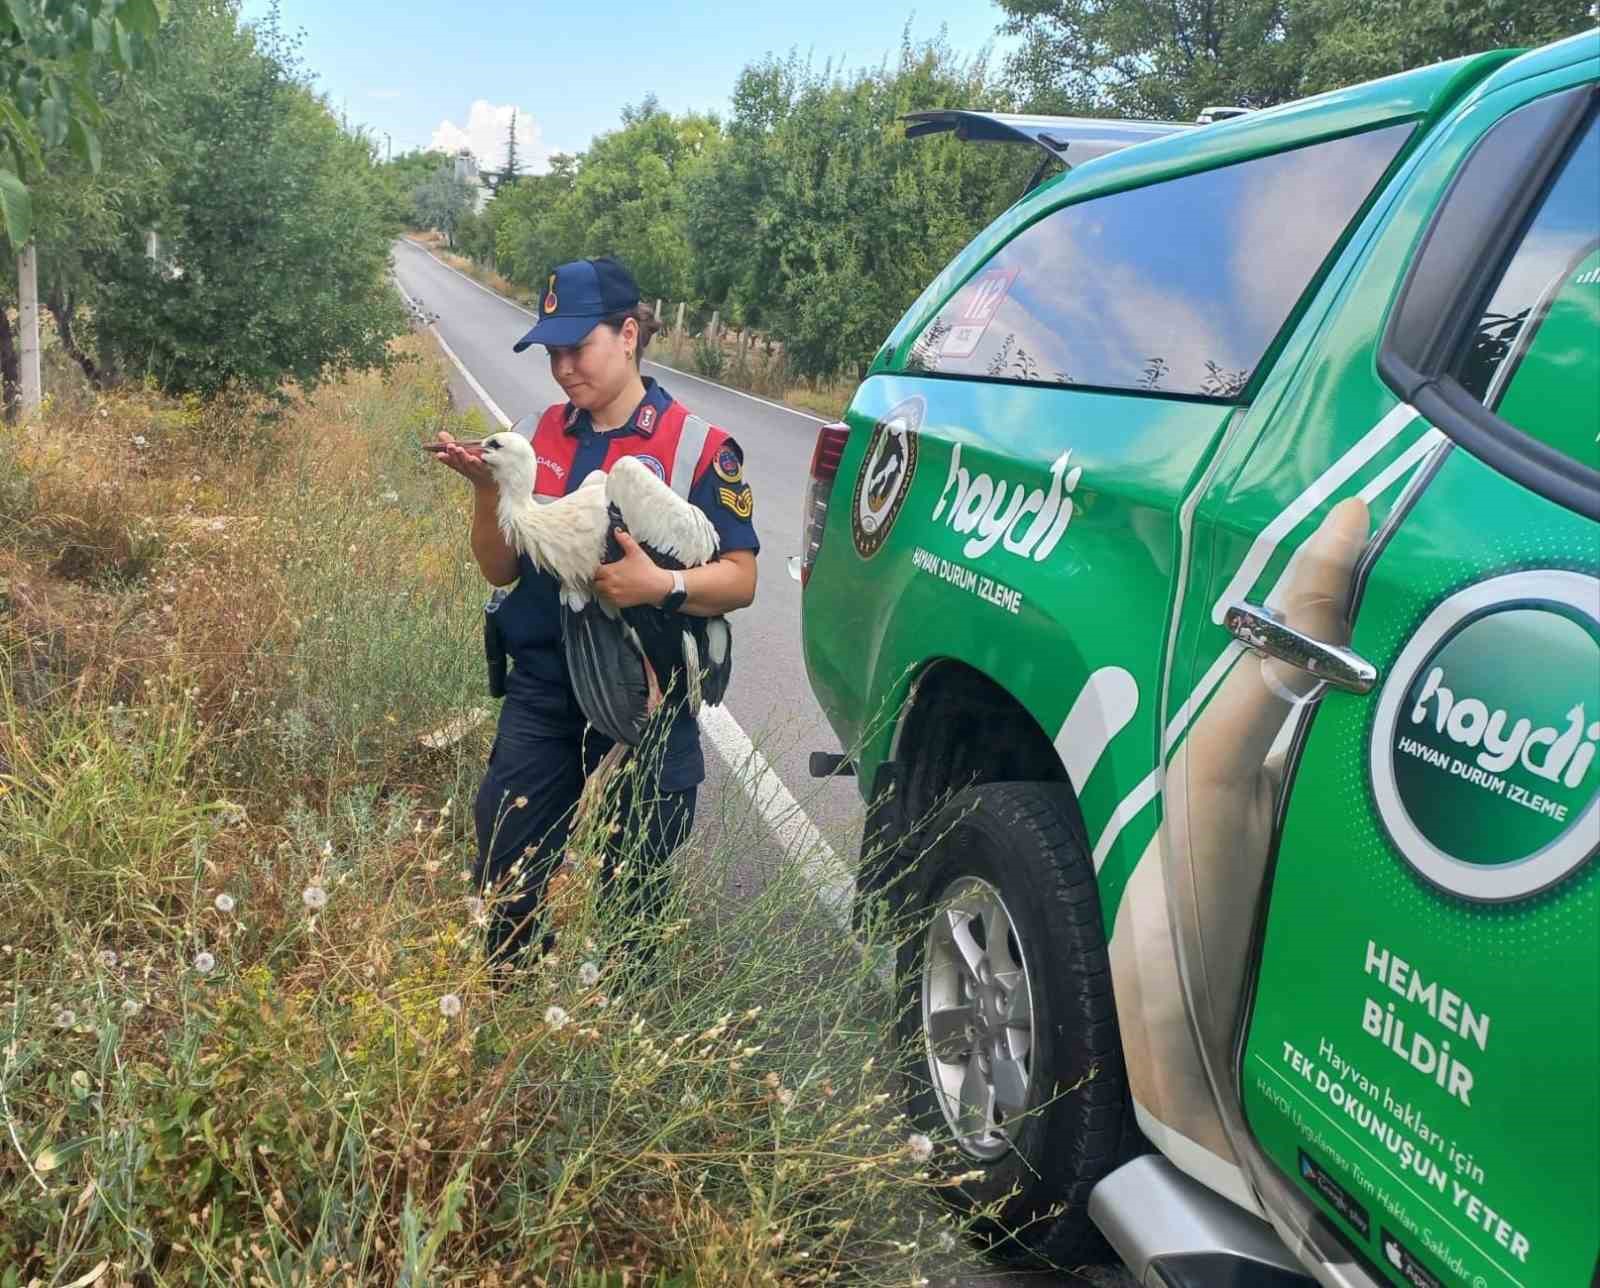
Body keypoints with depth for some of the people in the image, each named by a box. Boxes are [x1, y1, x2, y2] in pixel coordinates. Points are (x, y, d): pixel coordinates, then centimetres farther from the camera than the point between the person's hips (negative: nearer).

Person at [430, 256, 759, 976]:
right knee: (504, 888, 5)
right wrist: (486, 489, -10)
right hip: (541, 693, 4)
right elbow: (501, 569, 7)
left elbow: (740, 580, -8)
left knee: (629, 896, 9)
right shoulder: (549, 434, 8)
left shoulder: (698, 448, -7)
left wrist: (663, 586, -25)